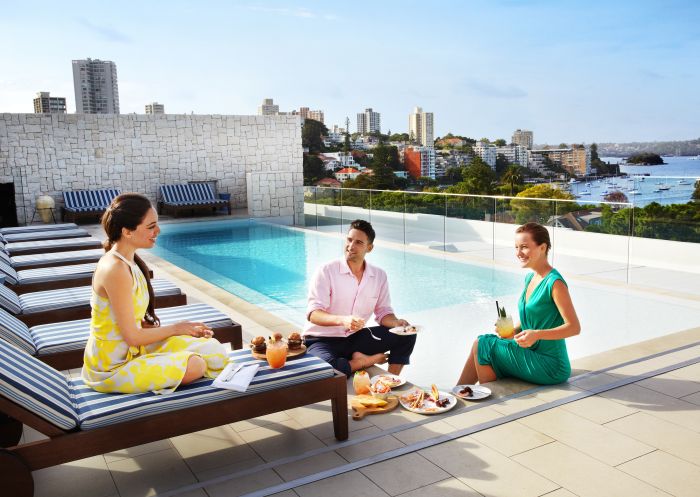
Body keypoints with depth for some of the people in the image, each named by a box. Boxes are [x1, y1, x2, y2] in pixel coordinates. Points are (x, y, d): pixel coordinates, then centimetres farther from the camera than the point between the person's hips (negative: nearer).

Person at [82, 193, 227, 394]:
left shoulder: (129, 262, 5)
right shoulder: (116, 270, -24)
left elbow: (137, 323, 7)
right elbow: (132, 337, -21)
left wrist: (185, 329, -1)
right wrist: (175, 329, -6)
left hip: (132, 352, 8)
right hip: (112, 368, -8)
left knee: (214, 351, -4)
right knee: (195, 365, -23)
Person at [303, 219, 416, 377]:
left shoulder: (379, 276, 2)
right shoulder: (326, 271, -14)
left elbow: (383, 312, 7)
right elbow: (313, 314, -20)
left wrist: (396, 323, -17)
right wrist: (342, 320, -38)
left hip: (355, 337, 5)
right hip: (322, 340, -4)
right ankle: (369, 360, -11)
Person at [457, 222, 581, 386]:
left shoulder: (555, 283, -17)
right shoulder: (530, 278, 10)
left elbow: (574, 327, -18)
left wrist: (537, 334, -29)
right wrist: (513, 331, 0)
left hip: (550, 367, -8)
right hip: (534, 356, 8)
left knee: (482, 345, -9)